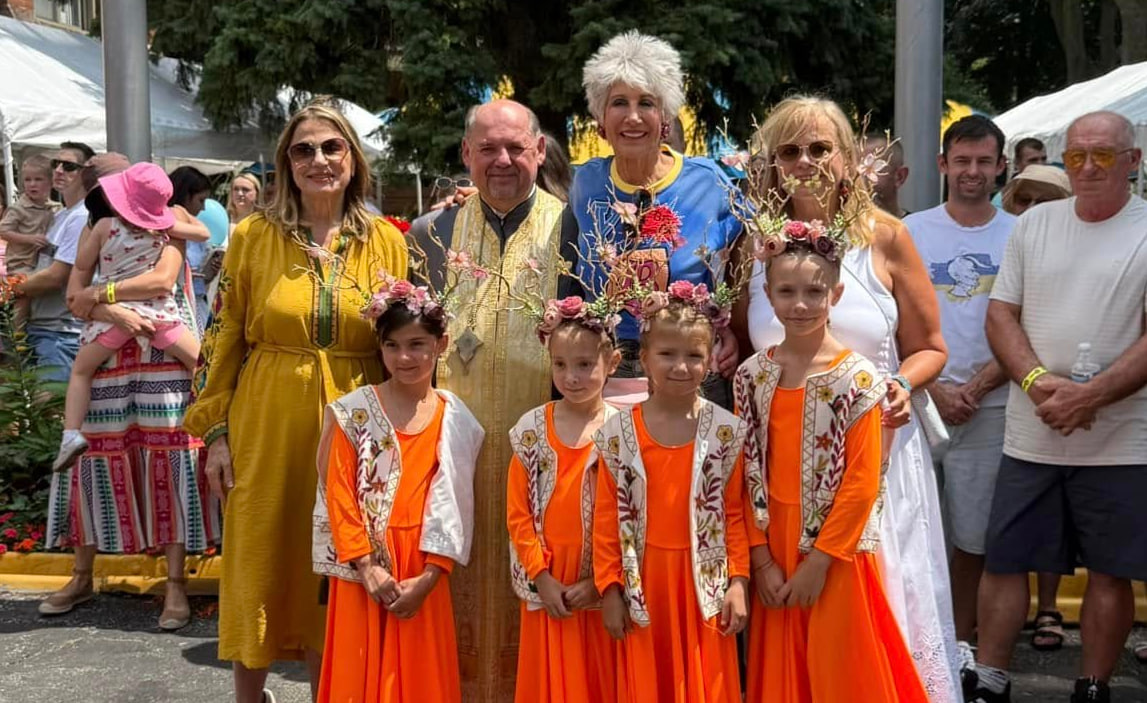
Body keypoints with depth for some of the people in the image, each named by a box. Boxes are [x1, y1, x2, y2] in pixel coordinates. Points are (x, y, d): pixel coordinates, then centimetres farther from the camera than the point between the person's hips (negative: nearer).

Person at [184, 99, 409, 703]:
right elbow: (223, 340, 2)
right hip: (267, 428, 0)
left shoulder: (386, 241, 2)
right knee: (260, 564, 8)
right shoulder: (253, 236, 0)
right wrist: (215, 431, -1)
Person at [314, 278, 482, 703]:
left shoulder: (454, 420, 2)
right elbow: (340, 497, -6)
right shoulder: (352, 412, -3)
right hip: (364, 569, -1)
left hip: (422, 574, 1)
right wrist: (367, 566, -13)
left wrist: (429, 576, -10)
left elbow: (453, 505, -2)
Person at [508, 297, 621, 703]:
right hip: (546, 583, 2)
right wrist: (541, 575, -7)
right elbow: (518, 512, 0)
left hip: (601, 585, -2)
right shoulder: (532, 428, -1)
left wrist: (600, 579, -11)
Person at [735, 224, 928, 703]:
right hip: (773, 552, 4)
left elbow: (861, 482, -12)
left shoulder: (856, 378, -10)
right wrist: (761, 556, -3)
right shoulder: (752, 375, 1)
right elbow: (748, 473, 2)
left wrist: (819, 560, -13)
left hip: (838, 551, -4)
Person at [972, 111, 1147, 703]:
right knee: (1004, 560, 7)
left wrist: (1089, 395, -21)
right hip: (1029, 435, 3)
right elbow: (1000, 317, 4)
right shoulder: (1034, 223, 7)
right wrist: (1039, 381, -12)